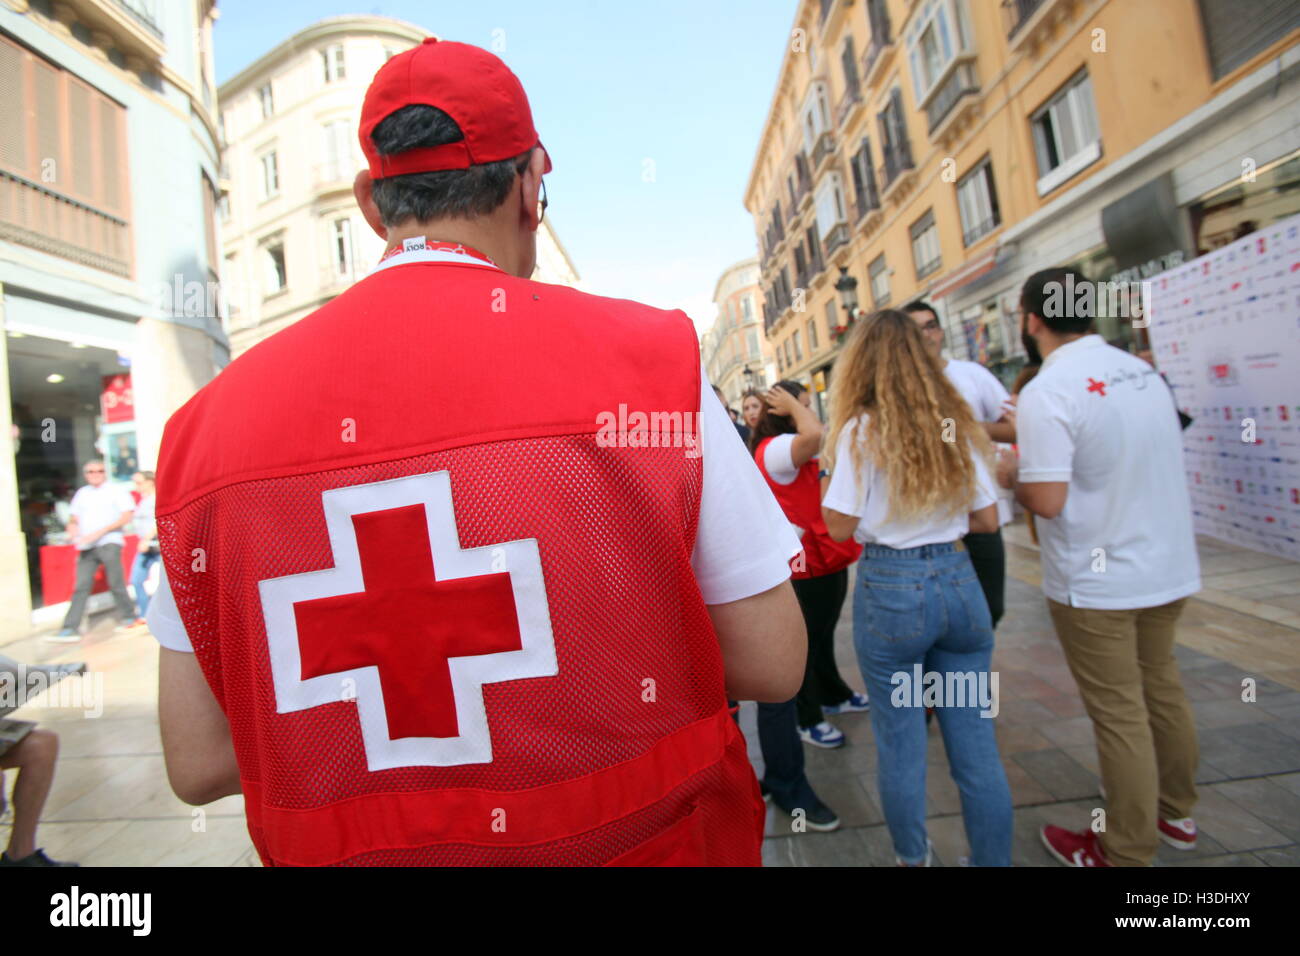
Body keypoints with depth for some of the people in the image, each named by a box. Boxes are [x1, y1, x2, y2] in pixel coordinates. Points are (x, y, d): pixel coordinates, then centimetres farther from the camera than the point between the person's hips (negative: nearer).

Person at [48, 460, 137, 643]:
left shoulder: (116, 491, 4)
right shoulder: (82, 493, 19)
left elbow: (126, 517, -5)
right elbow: (74, 518, 24)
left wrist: (100, 532, -13)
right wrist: (72, 527, 0)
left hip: (109, 543, -4)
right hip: (86, 546, 4)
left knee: (116, 583, -4)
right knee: (82, 586, -1)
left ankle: (128, 616, 10)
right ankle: (70, 628, -2)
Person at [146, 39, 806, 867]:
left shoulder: (212, 418, -8)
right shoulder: (644, 357, -18)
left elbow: (198, 763, -4)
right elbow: (774, 664, -13)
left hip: (359, 848, 3)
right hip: (638, 837, -2)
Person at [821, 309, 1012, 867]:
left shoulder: (861, 429, -9)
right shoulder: (956, 425, 6)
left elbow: (839, 526, -9)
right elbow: (987, 519, 8)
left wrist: (833, 459, 4)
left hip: (891, 589, -4)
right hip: (958, 582, 5)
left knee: (901, 745, 12)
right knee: (976, 745, 13)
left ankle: (913, 859, 29)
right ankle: (994, 860, 26)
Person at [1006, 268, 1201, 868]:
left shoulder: (1046, 392, -21)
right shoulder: (1142, 371, 4)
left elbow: (1046, 500, -25)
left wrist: (1010, 476, -4)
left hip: (1096, 584, -8)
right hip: (1169, 568, 8)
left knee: (1119, 716, 5)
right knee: (1162, 692, 22)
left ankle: (1127, 853, 21)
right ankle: (1175, 813, 41)